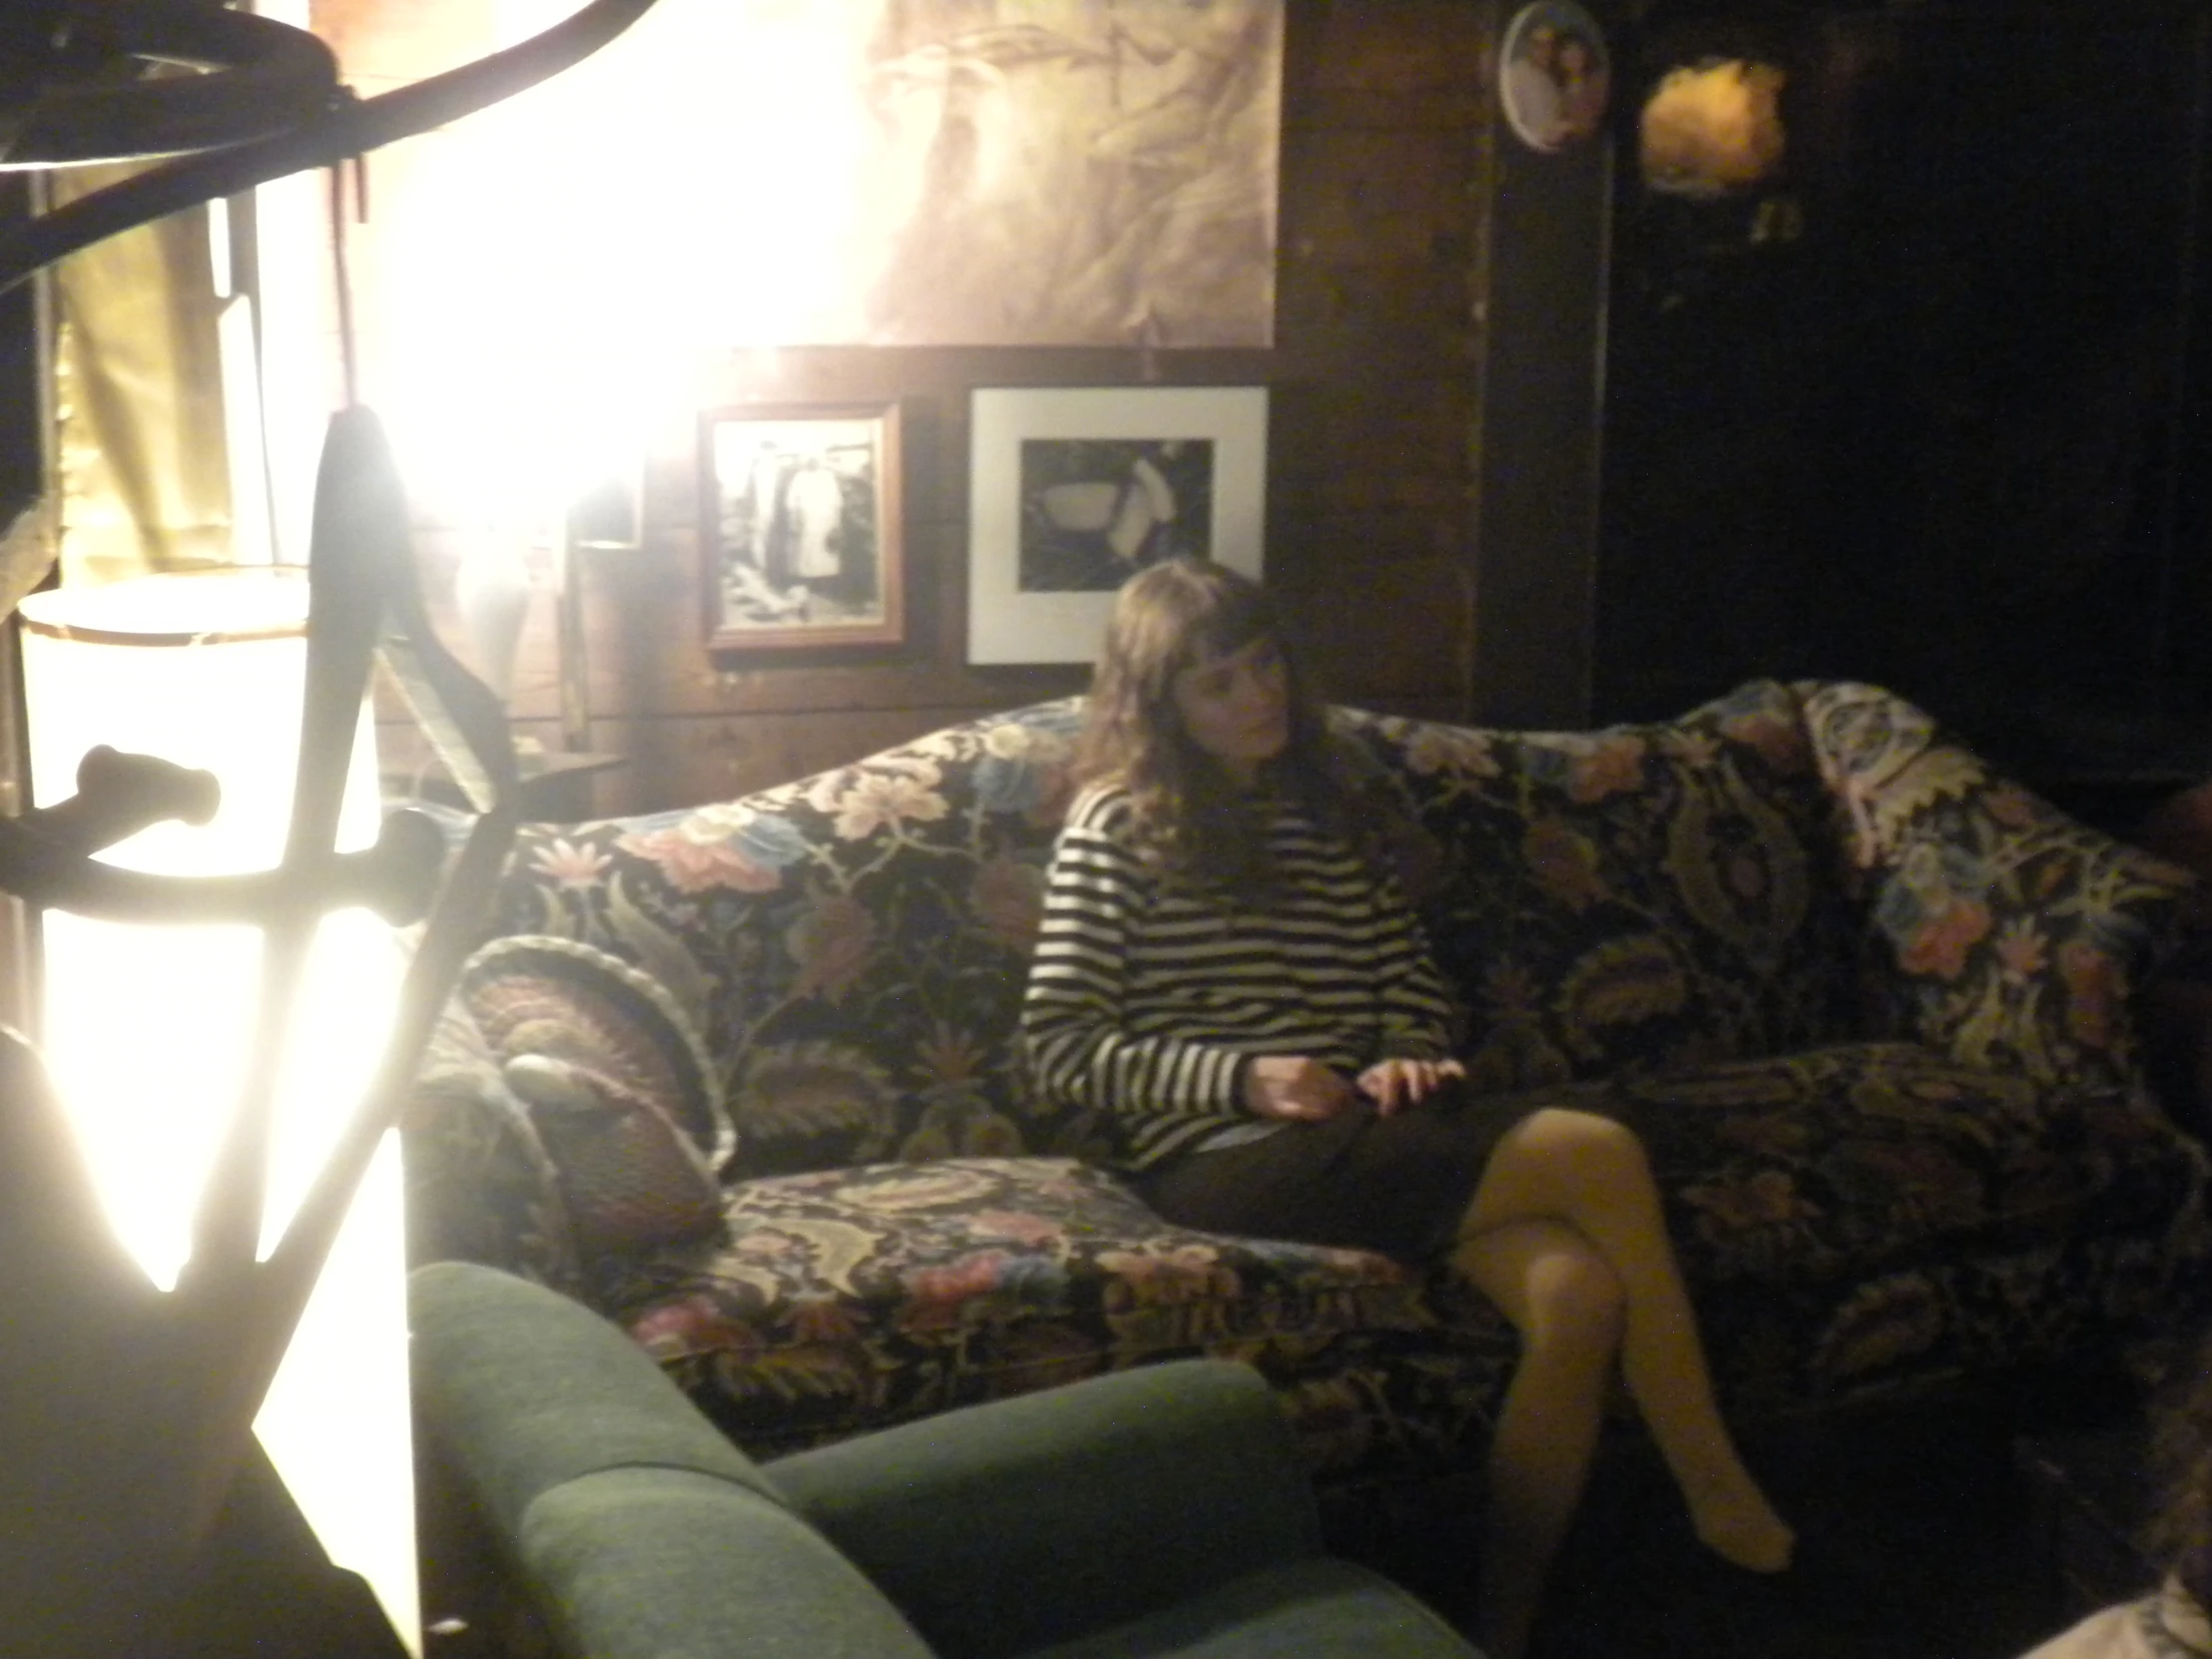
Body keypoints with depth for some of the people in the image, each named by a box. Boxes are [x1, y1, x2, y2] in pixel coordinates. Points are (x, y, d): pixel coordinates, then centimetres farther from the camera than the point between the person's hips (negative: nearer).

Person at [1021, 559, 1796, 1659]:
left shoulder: (1328, 803, 19)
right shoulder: (1117, 828, 1)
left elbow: (1412, 979, 25)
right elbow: (1059, 1051, -5)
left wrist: (1408, 1060, 1)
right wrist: (1243, 1077, -15)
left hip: (1360, 1131, 6)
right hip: (1223, 1157, -6)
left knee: (1579, 1292, -26)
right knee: (1599, 1153, -23)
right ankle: (1714, 1490, -8)